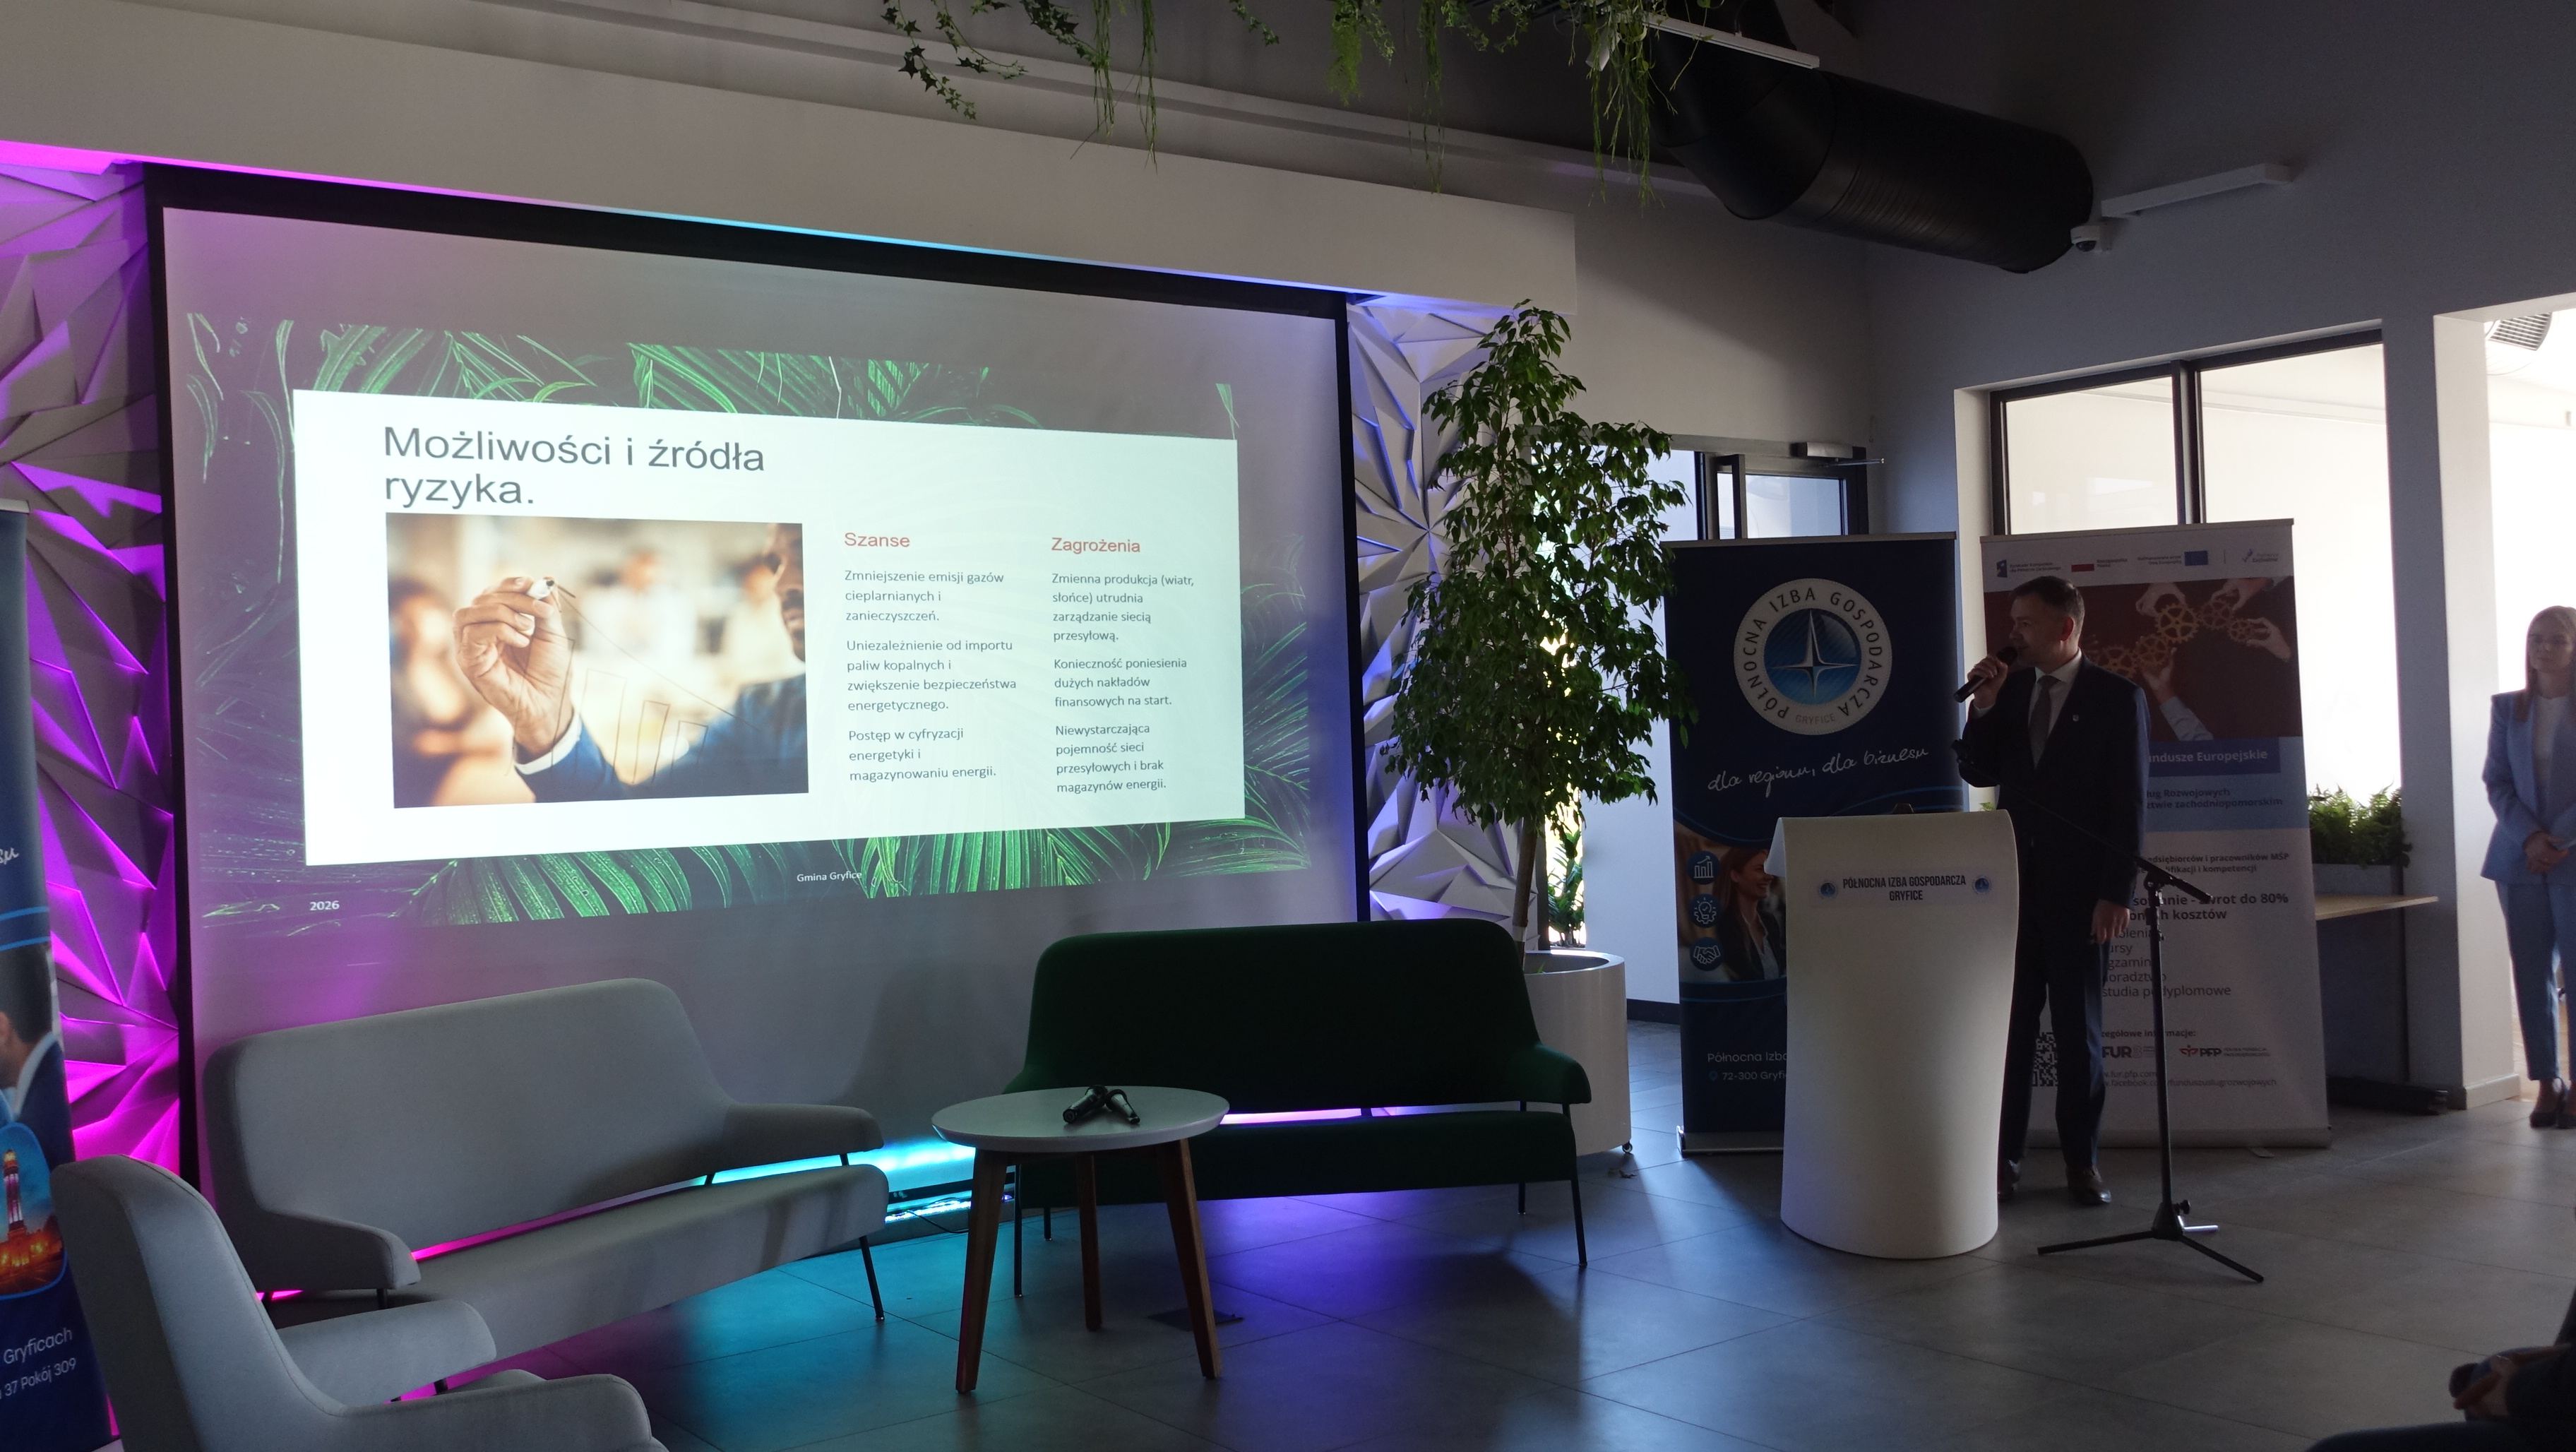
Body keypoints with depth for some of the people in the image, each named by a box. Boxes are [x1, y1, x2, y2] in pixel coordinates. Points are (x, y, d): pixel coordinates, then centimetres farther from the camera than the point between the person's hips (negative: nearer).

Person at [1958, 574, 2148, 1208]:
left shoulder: (2117, 698, -3)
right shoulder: (2010, 690, 8)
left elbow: (2129, 802, -6)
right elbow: (1980, 774, 10)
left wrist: (2117, 893, -11)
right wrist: (1983, 709, -5)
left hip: (2080, 889, -3)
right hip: (2016, 882, 4)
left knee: (2078, 1026, 5)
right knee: (2008, 1022, 4)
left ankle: (2081, 1161, 14)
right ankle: (2003, 1155, 9)